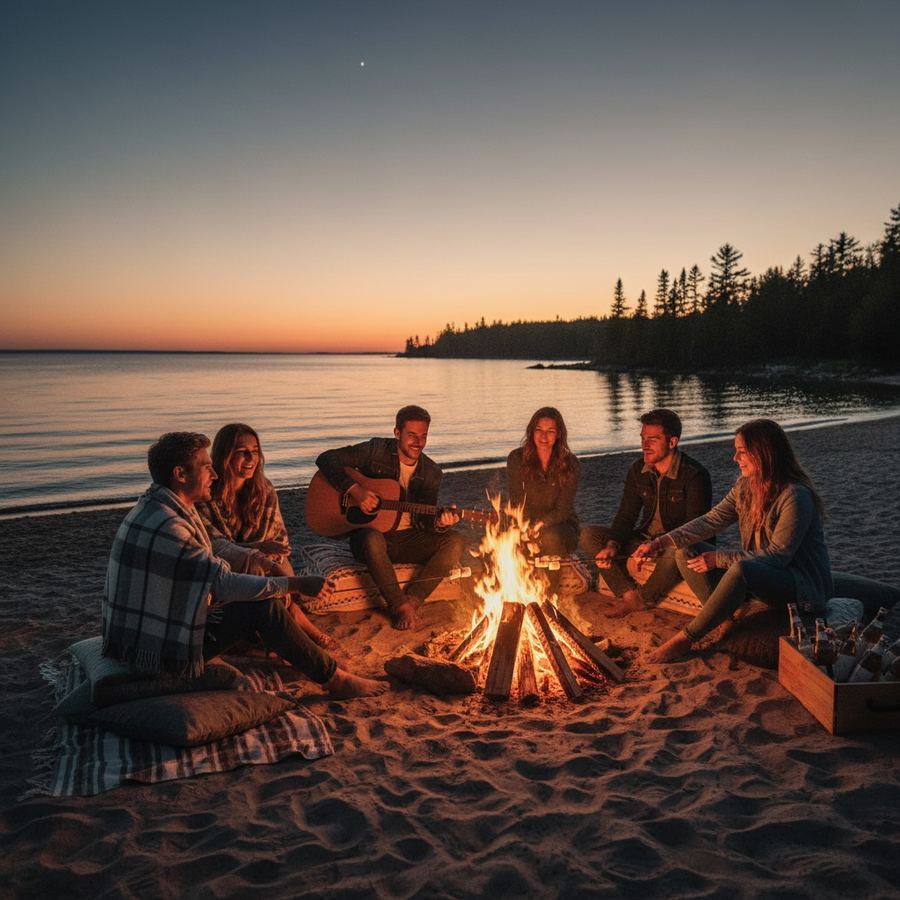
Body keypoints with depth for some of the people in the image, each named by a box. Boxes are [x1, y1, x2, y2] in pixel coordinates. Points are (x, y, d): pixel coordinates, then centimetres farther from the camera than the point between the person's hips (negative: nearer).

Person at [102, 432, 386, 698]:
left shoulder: (157, 507, 6)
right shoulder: (164, 526, -27)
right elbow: (224, 583, -27)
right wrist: (297, 584, -21)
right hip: (160, 650, -10)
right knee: (264, 607, -14)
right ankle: (335, 680, -2)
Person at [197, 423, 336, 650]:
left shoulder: (265, 490, 2)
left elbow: (280, 538, 3)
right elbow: (213, 546, -19)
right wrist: (257, 549, -36)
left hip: (261, 569, 3)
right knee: (256, 565, -32)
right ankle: (297, 618, -19)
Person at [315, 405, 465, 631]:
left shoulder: (431, 473, 5)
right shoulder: (376, 450, -5)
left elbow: (423, 520, 0)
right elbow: (326, 459, -9)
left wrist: (439, 523, -24)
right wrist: (355, 490, -21)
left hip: (407, 539, 4)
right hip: (368, 530, -4)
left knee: (455, 541, -20)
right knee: (372, 539, -41)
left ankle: (411, 600, -23)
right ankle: (400, 606, -27)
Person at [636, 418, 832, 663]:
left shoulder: (795, 496, -23)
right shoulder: (745, 485, 2)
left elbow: (777, 556, -24)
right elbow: (712, 520, -3)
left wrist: (718, 559, -23)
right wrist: (661, 542, -14)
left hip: (804, 583, -8)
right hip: (758, 574, 8)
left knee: (741, 570, -39)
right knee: (686, 553, -5)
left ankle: (685, 638, -26)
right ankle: (727, 618, -16)